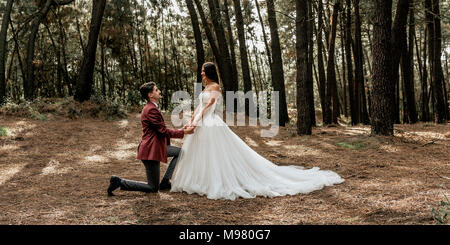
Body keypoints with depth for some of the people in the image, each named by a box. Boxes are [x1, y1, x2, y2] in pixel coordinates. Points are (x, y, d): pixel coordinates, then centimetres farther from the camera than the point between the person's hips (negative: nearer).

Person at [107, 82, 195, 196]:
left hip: (156, 146, 10)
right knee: (153, 188, 1)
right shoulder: (151, 110, -21)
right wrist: (183, 133, -12)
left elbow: (161, 130, 17)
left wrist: (179, 130, 10)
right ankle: (119, 182, 2)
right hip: (150, 150, -10)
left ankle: (165, 182, 15)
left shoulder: (150, 108, 13)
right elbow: (163, 131, -20)